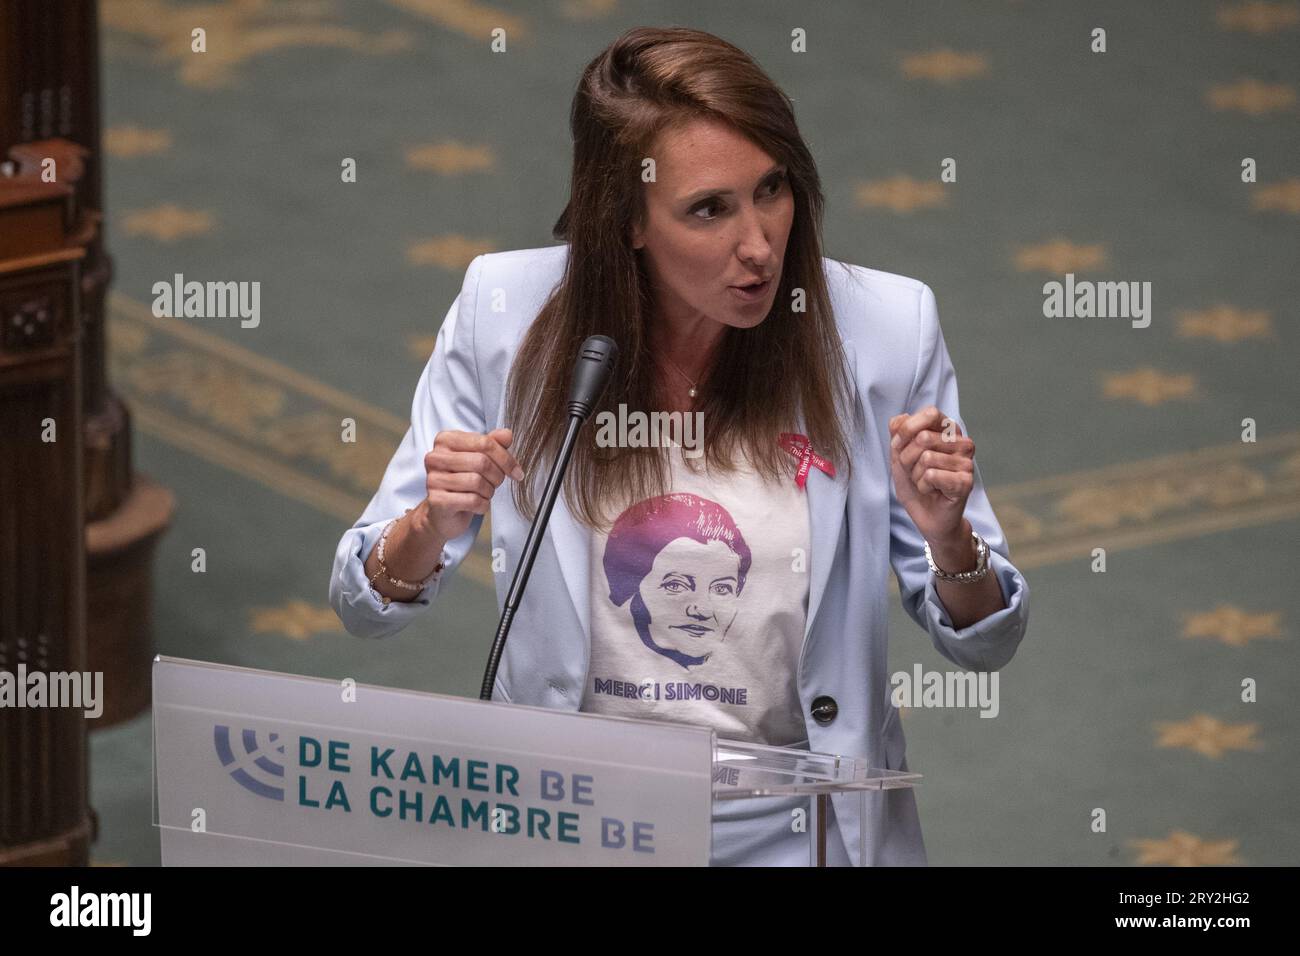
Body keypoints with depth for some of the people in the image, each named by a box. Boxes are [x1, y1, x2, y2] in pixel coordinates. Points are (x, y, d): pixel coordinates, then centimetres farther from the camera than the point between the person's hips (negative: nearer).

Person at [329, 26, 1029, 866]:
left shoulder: (886, 327, -5)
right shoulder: (507, 310, -3)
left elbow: (984, 643, 4)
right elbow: (367, 606, 3)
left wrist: (947, 538, -17)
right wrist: (430, 527, -18)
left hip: (794, 834, 0)